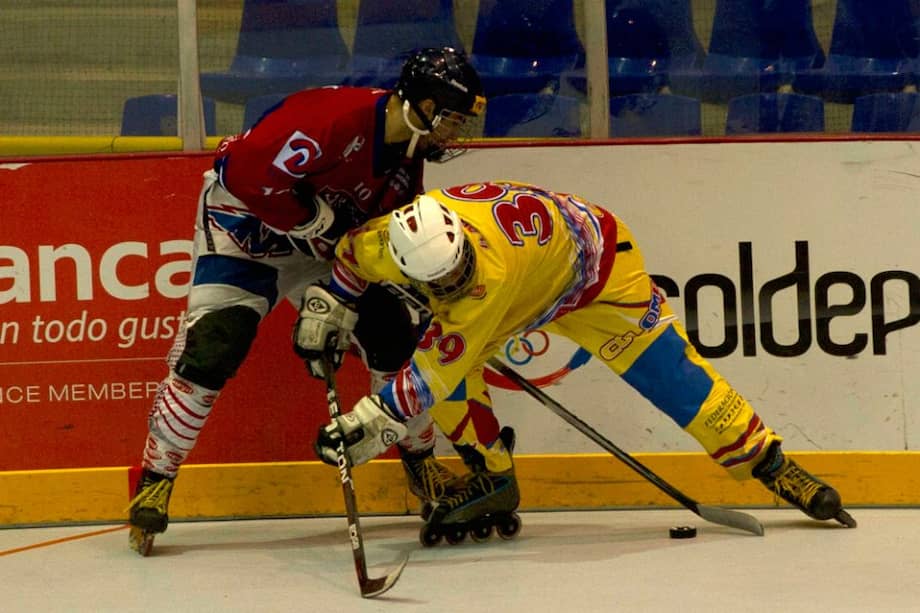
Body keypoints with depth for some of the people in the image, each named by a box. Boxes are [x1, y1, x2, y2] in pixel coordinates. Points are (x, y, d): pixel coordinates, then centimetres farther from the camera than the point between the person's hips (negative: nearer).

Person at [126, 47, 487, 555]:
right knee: (211, 350, -20)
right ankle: (155, 480, -7)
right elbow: (248, 170, -35)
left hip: (321, 245, 8)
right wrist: (318, 219, -26)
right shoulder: (337, 117, -32)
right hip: (243, 227, -8)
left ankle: (421, 461, 18)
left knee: (392, 333, -1)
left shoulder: (406, 158, -3)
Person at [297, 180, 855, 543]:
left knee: (668, 369, -12)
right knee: (440, 361, -13)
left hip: (593, 260, -6)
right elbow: (352, 253, -1)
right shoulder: (391, 244, -28)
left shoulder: (494, 270, -46)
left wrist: (374, 422, -44)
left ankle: (771, 463, 1)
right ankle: (493, 478, 4)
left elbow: (438, 369, -44)